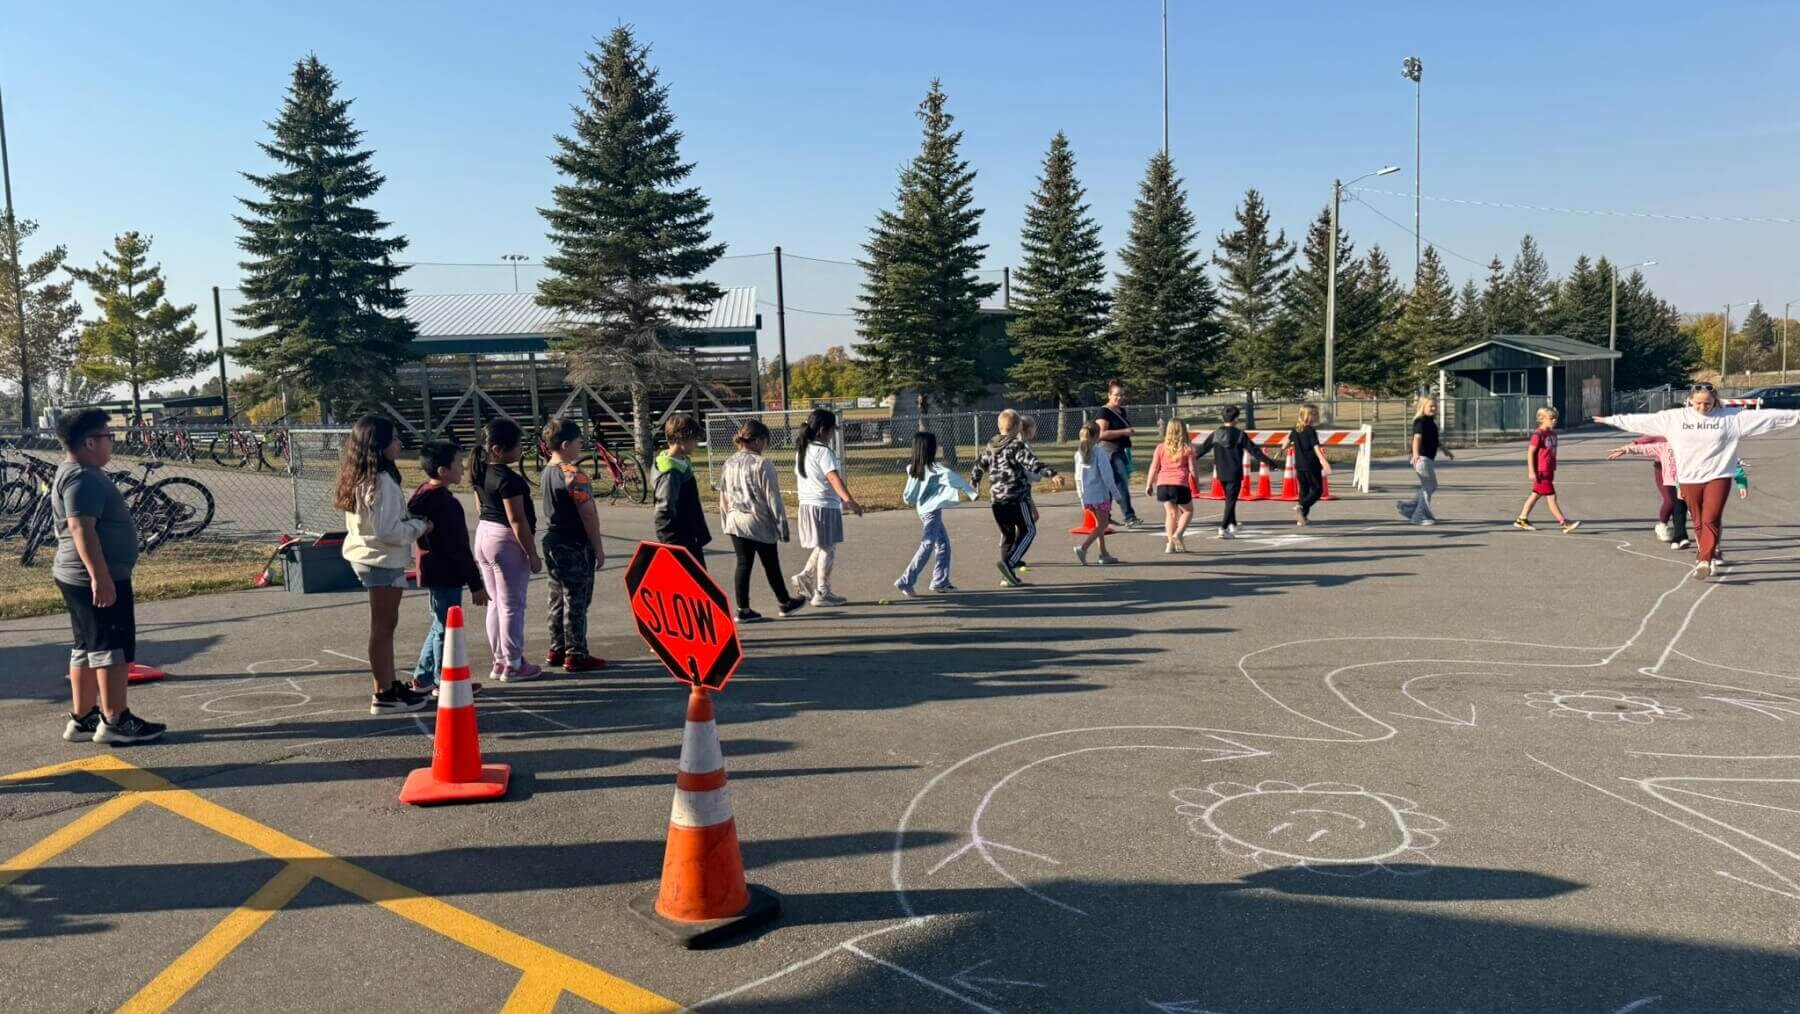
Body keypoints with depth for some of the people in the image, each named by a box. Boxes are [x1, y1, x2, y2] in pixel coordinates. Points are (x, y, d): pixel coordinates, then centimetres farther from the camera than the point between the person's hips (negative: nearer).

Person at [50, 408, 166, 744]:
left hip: (80, 578, 11)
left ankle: (82, 719, 20)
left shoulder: (79, 474, 16)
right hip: (98, 578, -11)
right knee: (113, 648, -6)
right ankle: (115, 721, -3)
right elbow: (82, 529, -27)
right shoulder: (82, 479, -18)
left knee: (87, 647, 14)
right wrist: (101, 577, -30)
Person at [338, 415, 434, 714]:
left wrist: (411, 523, 11)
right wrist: (420, 527, -11)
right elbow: (388, 531, -24)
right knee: (383, 627, -1)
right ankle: (384, 696, 6)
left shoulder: (359, 479, 8)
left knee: (385, 625, 17)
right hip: (383, 561, -10)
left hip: (366, 557, 10)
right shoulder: (382, 482, -22)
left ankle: (390, 686, 26)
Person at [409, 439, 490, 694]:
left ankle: (422, 678, 27)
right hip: (445, 575, -10)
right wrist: (475, 583, -18)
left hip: (437, 574, 10)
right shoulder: (442, 501, -22)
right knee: (446, 628, 2)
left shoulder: (427, 494, 9)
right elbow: (457, 548, -22)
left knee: (440, 626, 20)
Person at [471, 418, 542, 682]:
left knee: (495, 602, 15)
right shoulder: (508, 479, -20)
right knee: (512, 605, 0)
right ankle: (513, 665, 7)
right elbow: (517, 521, -20)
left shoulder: (481, 473, 6)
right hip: (506, 541, -9)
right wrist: (533, 554, -15)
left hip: (484, 536, 9)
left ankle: (500, 659, 22)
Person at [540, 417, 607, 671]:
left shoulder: (546, 472, 10)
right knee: (576, 602, -3)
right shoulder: (574, 475, -18)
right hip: (575, 546, -9)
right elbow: (588, 514, -19)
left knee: (558, 598, 15)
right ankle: (576, 655, 2)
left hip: (553, 543, 9)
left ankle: (556, 650, 23)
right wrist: (599, 549, -12)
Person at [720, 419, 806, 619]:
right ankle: (784, 603, 27)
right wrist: (782, 525, -7)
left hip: (735, 522, 5)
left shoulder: (729, 464, 3)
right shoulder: (763, 464, -16)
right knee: (771, 565, 10)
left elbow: (723, 497, 9)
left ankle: (743, 609, 10)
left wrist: (726, 521, 19)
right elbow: (773, 498, -14)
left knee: (743, 564, 10)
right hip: (760, 523, -5)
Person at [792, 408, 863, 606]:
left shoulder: (802, 450, 11)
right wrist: (849, 500, -38)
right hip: (824, 505, -9)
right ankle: (822, 593, 6)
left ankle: (805, 576, 12)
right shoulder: (823, 451, -16)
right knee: (827, 549, 1)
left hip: (807, 504, 9)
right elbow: (834, 478, -28)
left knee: (823, 547, 21)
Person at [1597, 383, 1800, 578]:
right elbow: (1643, 420, 5)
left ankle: (1705, 561, -16)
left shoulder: (1732, 417, -1)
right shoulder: (1673, 418, 1)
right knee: (1699, 523, 11)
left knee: (1711, 520, -13)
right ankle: (1712, 557, 28)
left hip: (1718, 477, -2)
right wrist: (1612, 420, 6)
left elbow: (1765, 416, -1)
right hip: (1689, 479, 2)